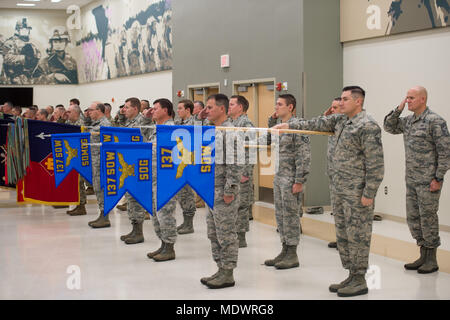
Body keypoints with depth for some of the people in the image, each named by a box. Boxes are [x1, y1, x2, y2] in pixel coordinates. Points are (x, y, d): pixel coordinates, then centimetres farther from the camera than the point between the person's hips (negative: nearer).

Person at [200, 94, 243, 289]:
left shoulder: (230, 132, -15)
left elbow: (235, 164, -19)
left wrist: (229, 190, -20)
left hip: (224, 193, -10)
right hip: (211, 191, 10)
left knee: (226, 234, -2)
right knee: (213, 234, 14)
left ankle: (228, 274, 5)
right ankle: (221, 269, 23)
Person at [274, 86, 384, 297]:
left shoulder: (368, 126, -15)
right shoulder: (341, 120, 13)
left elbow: (375, 163, -18)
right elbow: (318, 124, 19)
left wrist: (369, 193, -19)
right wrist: (289, 125, 12)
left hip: (357, 192, -9)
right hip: (341, 190, 9)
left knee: (357, 234, -3)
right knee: (343, 234, 14)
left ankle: (359, 280, 6)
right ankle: (352, 276, 23)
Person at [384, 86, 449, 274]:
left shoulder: (435, 121, -13)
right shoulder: (408, 121, 11)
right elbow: (389, 127, 21)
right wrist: (398, 109, 6)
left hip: (428, 181, -8)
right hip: (411, 180, 8)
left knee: (428, 218, -1)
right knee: (413, 218, 11)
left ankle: (431, 260, 9)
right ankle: (423, 257, 22)